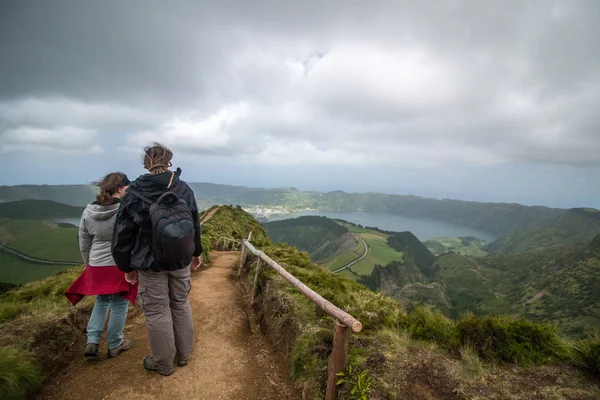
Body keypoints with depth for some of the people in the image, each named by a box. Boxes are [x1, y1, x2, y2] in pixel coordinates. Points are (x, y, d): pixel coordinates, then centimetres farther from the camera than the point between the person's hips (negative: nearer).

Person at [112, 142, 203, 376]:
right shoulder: (184, 188, -4)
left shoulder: (135, 194, -14)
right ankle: (184, 355, 34)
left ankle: (163, 363, 26)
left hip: (151, 263, -3)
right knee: (181, 305, 18)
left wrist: (127, 265, 4)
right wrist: (196, 252, 18)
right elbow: (195, 223, 5)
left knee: (157, 311, 10)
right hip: (181, 260, 4)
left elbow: (124, 232, -8)